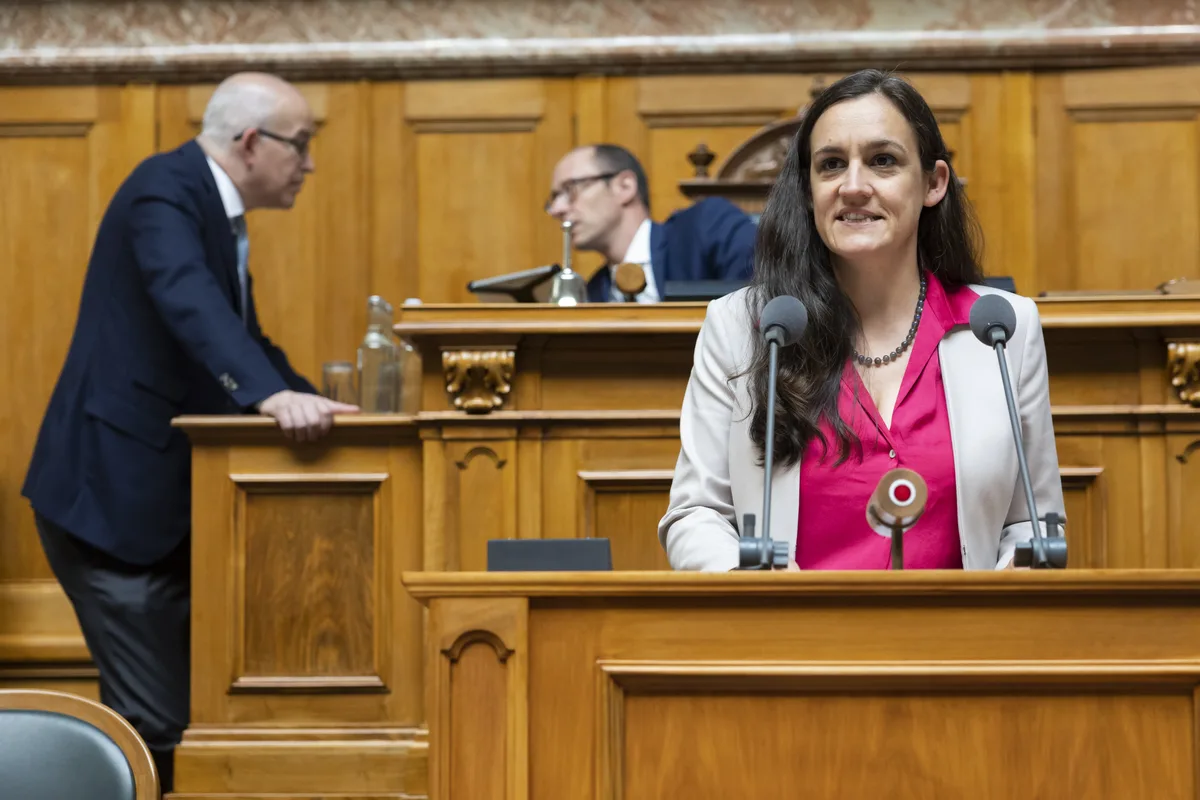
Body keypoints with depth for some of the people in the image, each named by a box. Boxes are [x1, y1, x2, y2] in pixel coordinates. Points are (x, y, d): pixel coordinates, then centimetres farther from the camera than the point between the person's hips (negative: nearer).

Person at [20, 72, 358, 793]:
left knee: (197, 704, 12)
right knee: (154, 723, -11)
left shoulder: (217, 211, 15)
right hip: (112, 494, -10)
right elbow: (189, 302, -33)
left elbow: (240, 338, 25)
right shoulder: (166, 189, -14)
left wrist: (311, 401, 12)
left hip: (168, 498, 10)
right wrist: (272, 395, -45)